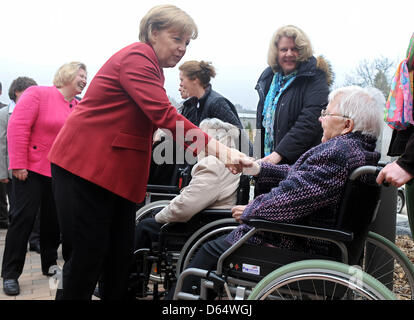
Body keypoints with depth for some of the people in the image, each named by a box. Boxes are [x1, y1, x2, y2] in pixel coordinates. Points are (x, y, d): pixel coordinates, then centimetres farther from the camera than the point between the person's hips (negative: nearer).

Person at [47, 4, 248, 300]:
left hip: (119, 173, 9)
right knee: (88, 256, -4)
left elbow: (155, 118, 18)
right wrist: (214, 147, -31)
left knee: (120, 257, 8)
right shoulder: (136, 57, -13)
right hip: (87, 167, -9)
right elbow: (164, 114, -26)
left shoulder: (150, 65, 18)